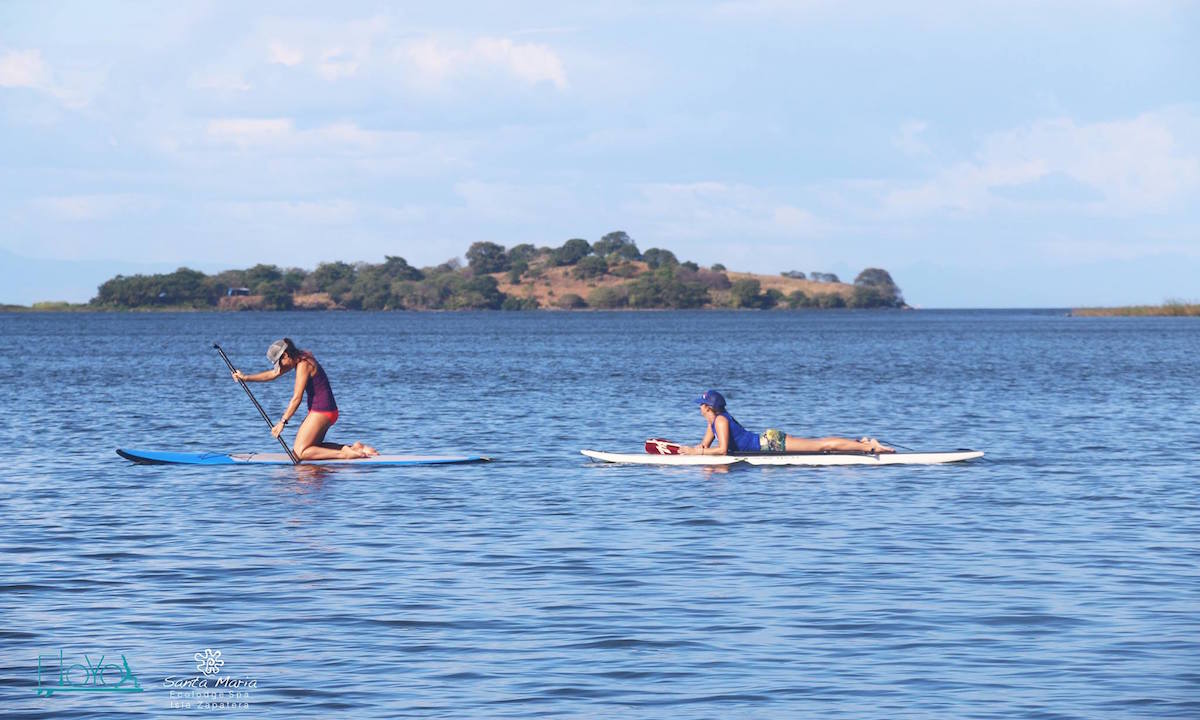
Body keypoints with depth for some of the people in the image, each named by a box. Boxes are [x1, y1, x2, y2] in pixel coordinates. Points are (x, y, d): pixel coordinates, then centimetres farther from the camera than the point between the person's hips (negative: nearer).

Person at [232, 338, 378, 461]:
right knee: (310, 447, 21)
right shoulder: (299, 359, 11)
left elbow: (296, 398, -20)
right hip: (326, 411, 10)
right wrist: (245, 378, 17)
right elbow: (273, 374, 20)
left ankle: (344, 454, -19)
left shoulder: (303, 365, -17)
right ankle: (353, 448, 11)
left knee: (299, 453, -12)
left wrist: (282, 422, -19)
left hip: (321, 411, -10)